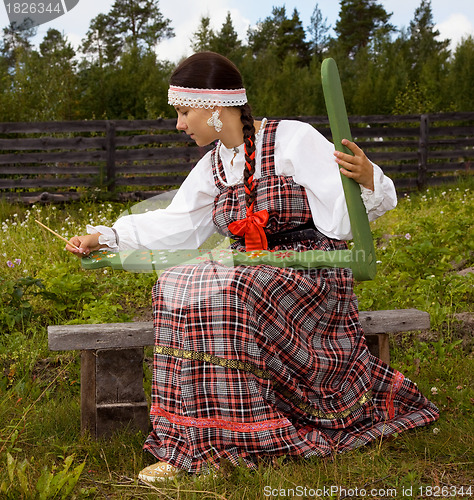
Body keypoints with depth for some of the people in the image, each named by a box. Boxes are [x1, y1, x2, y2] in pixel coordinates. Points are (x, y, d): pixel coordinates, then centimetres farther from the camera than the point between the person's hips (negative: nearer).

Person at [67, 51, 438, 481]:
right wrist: (105, 237, 14)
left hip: (310, 273, -6)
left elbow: (342, 220, -10)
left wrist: (368, 179, -31)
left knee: (229, 293, -33)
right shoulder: (214, 165, 13)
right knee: (175, 289, -20)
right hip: (250, 277, 6)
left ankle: (217, 444, -24)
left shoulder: (294, 139, -7)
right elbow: (175, 224, 19)